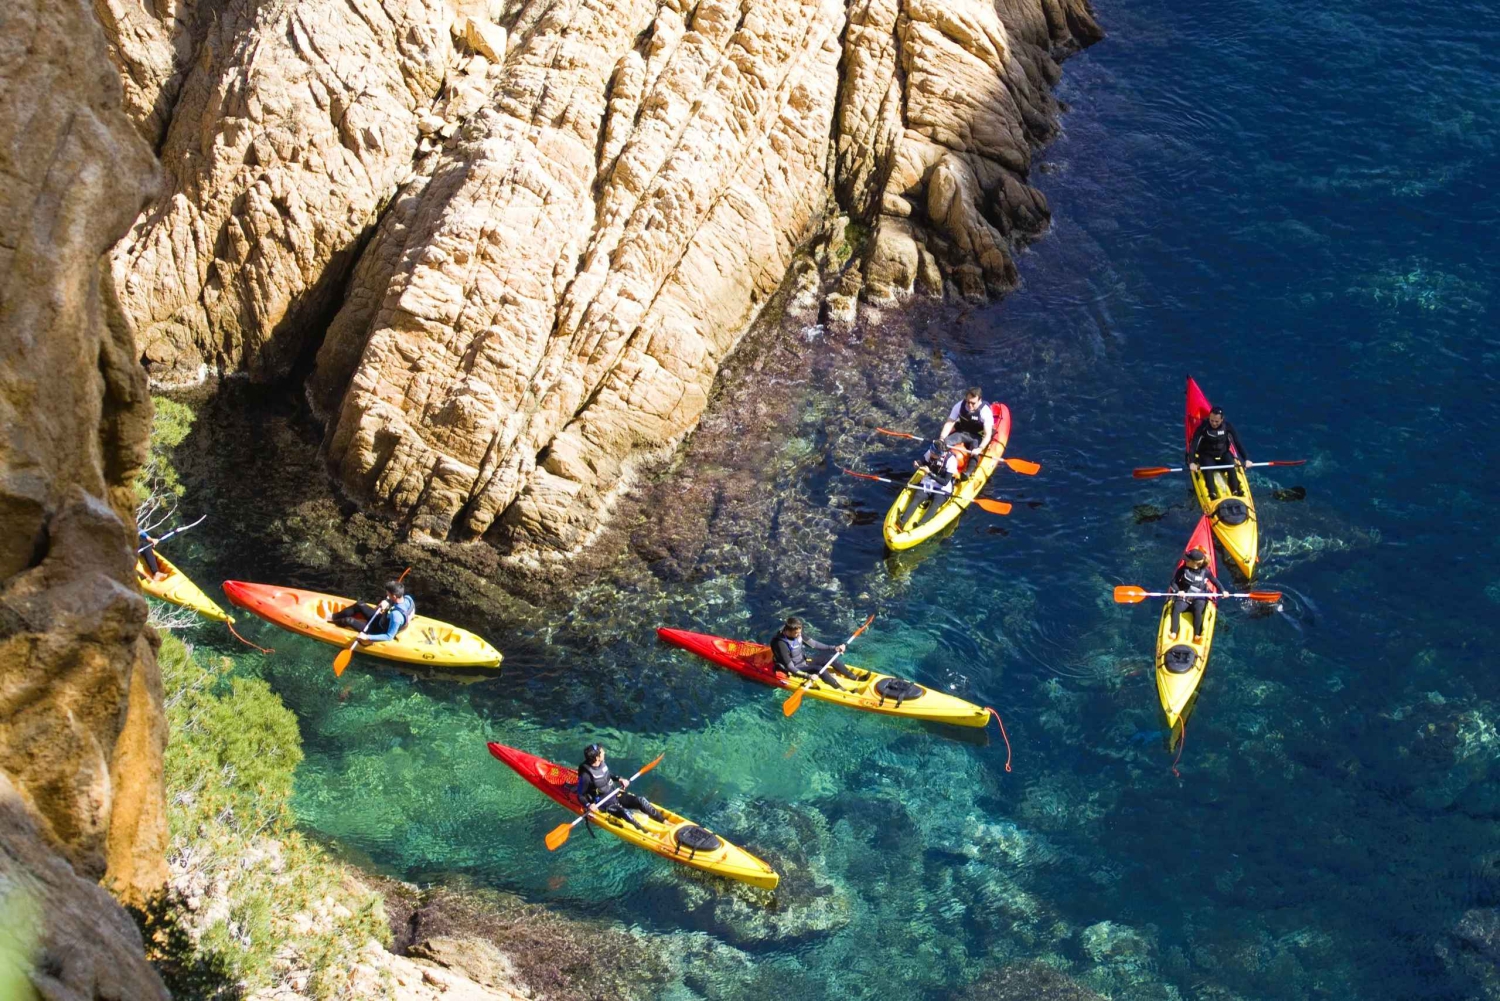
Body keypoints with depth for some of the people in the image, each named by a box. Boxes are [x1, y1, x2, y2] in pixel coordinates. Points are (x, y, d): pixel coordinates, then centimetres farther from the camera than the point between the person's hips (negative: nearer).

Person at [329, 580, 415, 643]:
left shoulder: (396, 616, -42)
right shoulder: (407, 598, -21)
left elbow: (389, 636, -33)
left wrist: (368, 637, -34)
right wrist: (386, 602, -15)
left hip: (379, 631, -7)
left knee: (349, 621, -2)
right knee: (359, 605, 11)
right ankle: (332, 617, 28)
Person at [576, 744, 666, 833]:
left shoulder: (601, 764, -2)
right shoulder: (586, 775, -24)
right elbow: (580, 796, -16)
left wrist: (619, 779, 5)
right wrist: (589, 805, -32)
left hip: (614, 795, 7)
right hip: (603, 803, -7)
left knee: (641, 800, -8)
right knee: (625, 812, -32)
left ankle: (664, 821, -5)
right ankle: (646, 833, -37)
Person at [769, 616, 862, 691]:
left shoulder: (798, 635, -7)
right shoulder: (781, 644, -29)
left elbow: (814, 644, -3)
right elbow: (790, 668, -28)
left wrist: (834, 649, -13)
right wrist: (808, 676, -36)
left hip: (804, 662, 8)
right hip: (795, 670, -8)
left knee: (830, 659, -5)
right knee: (819, 669, -29)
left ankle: (856, 678, -1)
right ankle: (842, 690, -30)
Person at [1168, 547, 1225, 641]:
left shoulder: (1205, 571, -5)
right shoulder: (1183, 569, -4)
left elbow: (1215, 581, 8)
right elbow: (1174, 582, 1)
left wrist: (1222, 591, -3)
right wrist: (1177, 591, -17)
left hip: (1199, 598, -1)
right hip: (1184, 596, 1)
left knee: (1198, 611, -32)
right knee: (1176, 609, -27)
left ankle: (1197, 635, -24)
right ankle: (1173, 633, -27)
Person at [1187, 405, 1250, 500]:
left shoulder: (1227, 426, -12)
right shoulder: (1203, 427, -19)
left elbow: (1238, 443, -7)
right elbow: (1193, 445, -25)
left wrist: (1246, 459, -14)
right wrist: (1192, 462, -38)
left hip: (1223, 453, 2)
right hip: (1207, 456, -2)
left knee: (1231, 467, -27)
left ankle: (1235, 491, -35)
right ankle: (1212, 493, -45)